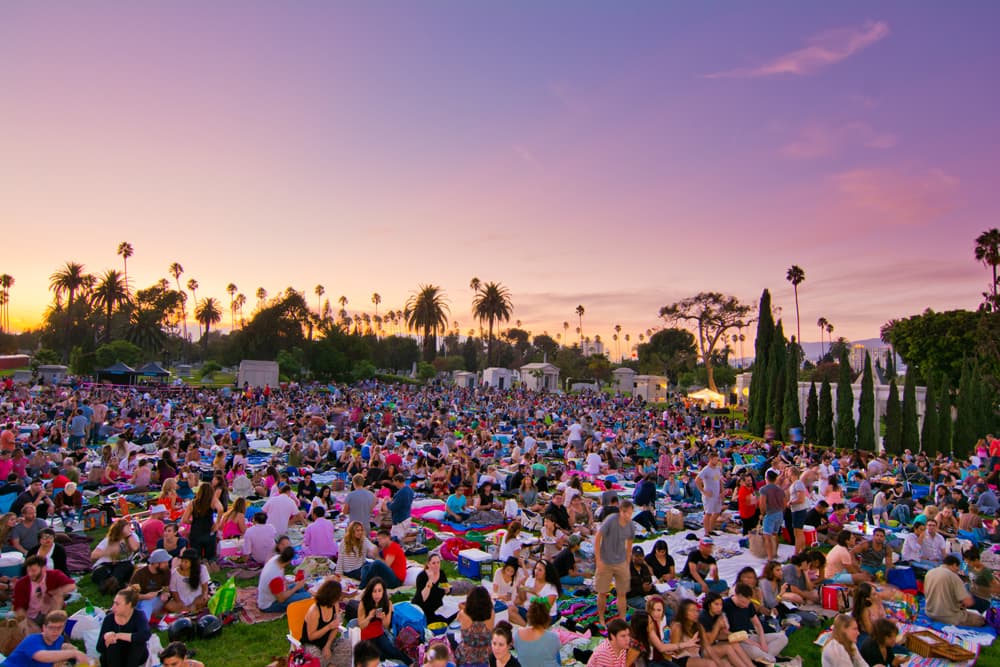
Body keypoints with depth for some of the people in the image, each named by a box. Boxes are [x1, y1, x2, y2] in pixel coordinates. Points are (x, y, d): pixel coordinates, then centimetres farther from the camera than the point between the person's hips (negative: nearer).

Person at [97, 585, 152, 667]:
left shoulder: (139, 616, -22)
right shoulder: (109, 618, -14)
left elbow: (145, 635, -43)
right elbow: (100, 648, -12)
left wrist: (118, 636, -41)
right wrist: (107, 640, -36)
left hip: (134, 657, -2)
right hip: (114, 659, 2)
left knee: (138, 641, -31)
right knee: (112, 644, -28)